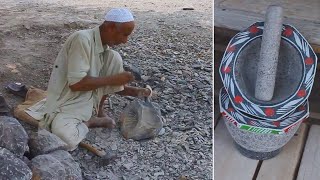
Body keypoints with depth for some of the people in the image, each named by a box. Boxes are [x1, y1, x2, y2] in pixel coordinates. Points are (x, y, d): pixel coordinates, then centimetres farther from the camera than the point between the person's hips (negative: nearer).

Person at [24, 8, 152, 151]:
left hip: (89, 96, 7)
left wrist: (137, 92, 2)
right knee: (66, 139, -35)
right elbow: (76, 83, -30)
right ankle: (89, 121, 0)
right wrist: (113, 79, -22)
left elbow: (110, 84, 12)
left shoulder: (105, 46, 1)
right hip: (68, 102, -7)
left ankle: (97, 111, 5)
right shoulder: (82, 39, -25)